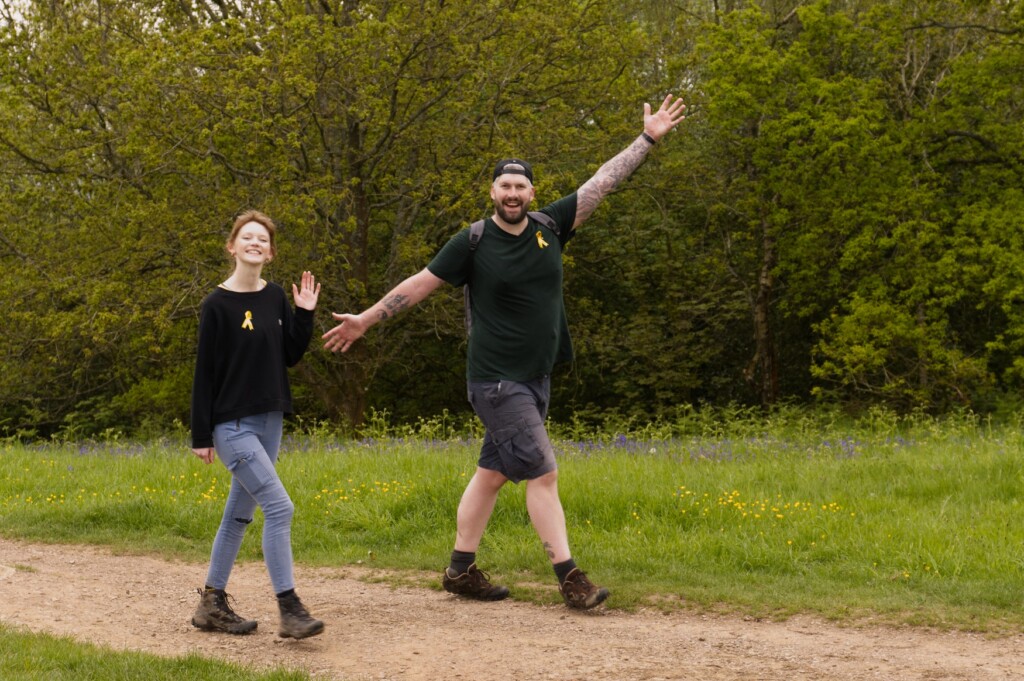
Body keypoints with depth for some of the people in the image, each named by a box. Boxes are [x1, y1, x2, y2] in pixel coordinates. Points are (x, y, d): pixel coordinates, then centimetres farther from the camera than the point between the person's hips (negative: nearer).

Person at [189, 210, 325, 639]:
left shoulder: (276, 298, 9)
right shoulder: (217, 305, -9)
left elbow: (291, 357, 10)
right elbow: (205, 372, -8)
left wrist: (305, 314, -2)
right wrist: (201, 436, -9)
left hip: (269, 421, 7)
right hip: (233, 425, -7)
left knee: (239, 514, 12)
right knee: (279, 507, -15)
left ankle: (212, 605, 21)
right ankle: (289, 609, -12)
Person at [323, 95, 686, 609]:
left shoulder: (549, 227, 5)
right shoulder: (473, 242, -7)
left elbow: (602, 183, 6)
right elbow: (420, 283, 0)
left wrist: (648, 138, 5)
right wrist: (366, 319, 2)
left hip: (536, 379, 6)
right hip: (496, 381, -6)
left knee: (492, 472, 13)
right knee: (542, 473, -11)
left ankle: (461, 569, 22)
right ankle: (569, 576, -8)